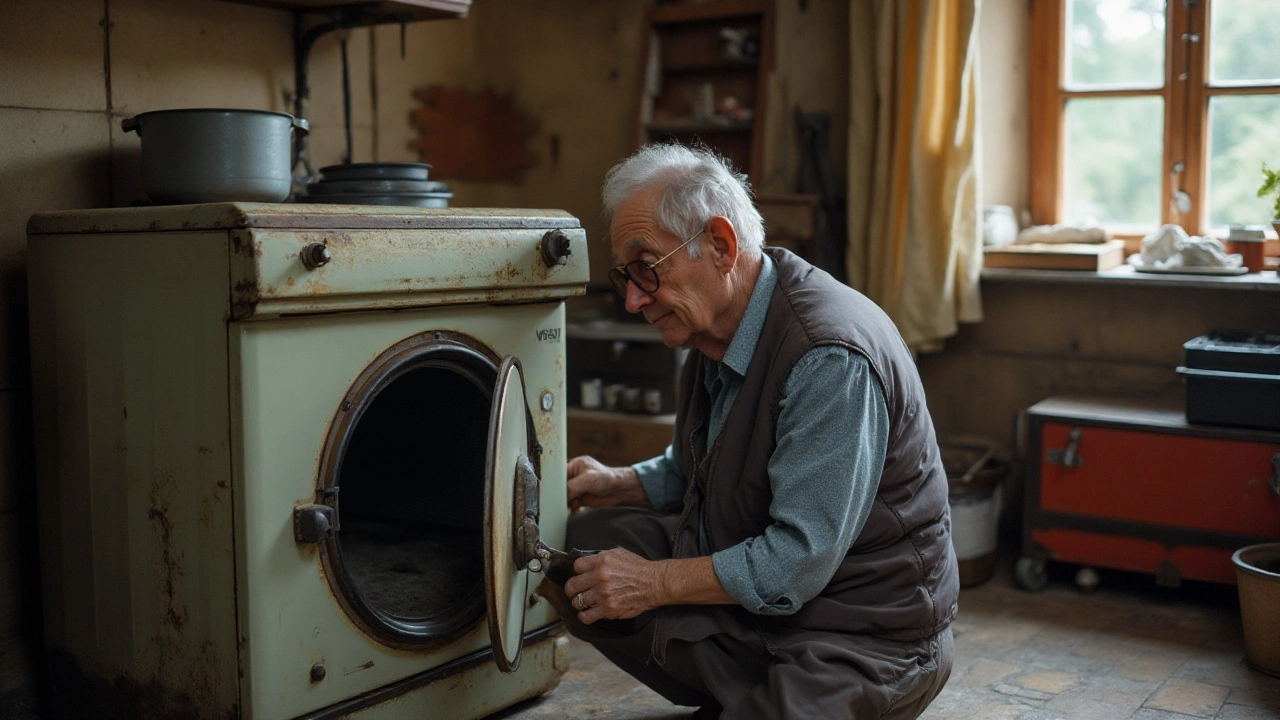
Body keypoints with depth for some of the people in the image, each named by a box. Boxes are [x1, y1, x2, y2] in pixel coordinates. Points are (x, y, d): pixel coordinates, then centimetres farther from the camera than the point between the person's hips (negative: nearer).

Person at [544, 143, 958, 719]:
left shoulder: (832, 359, -27)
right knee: (580, 545, 0)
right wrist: (616, 485, 1)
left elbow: (800, 560, -27)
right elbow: (691, 471, 19)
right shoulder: (716, 327, 3)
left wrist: (654, 583, -19)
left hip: (861, 633, -9)